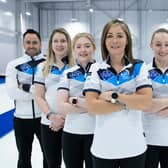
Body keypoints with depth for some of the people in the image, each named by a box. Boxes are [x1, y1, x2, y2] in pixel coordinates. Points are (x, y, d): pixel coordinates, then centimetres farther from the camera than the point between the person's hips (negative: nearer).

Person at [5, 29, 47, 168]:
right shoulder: (14, 65, -2)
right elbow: (13, 92, -15)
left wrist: (26, 87, -19)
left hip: (44, 117, 0)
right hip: (22, 118, 1)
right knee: (24, 156, 19)